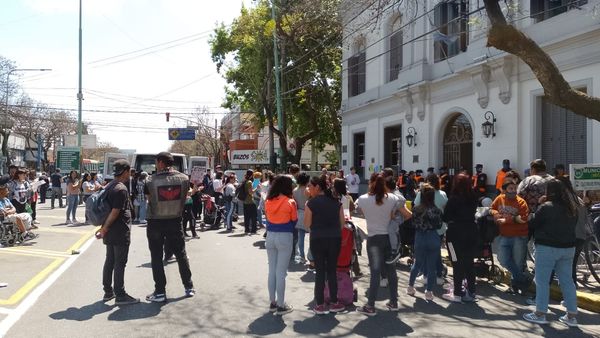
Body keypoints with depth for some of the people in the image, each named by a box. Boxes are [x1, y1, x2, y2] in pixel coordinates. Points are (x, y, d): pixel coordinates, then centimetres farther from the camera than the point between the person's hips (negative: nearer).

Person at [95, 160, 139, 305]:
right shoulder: (121, 189, -18)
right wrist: (104, 229, -13)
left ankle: (108, 292, 24)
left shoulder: (109, 187, 12)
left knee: (110, 261, 15)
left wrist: (104, 228, 19)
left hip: (111, 232, 9)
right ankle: (120, 295, 3)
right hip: (120, 233, -9)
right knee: (120, 263, -3)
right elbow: (115, 212, -22)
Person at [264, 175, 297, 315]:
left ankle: (273, 302, 22)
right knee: (281, 272, 1)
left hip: (270, 236, 5)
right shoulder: (290, 202, -10)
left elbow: (268, 218, 9)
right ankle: (281, 305, 7)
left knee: (272, 271, 14)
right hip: (285, 237, -5)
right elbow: (294, 221, -2)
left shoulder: (268, 202, 2)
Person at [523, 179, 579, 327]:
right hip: (568, 248, 6)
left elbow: (533, 224, -7)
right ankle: (572, 315, 15)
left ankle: (540, 314, 6)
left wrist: (539, 206, 3)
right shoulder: (572, 207, 6)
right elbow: (573, 225, 18)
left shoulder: (546, 207, -15)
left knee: (542, 281, 2)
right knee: (567, 281, 11)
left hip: (547, 248, -6)